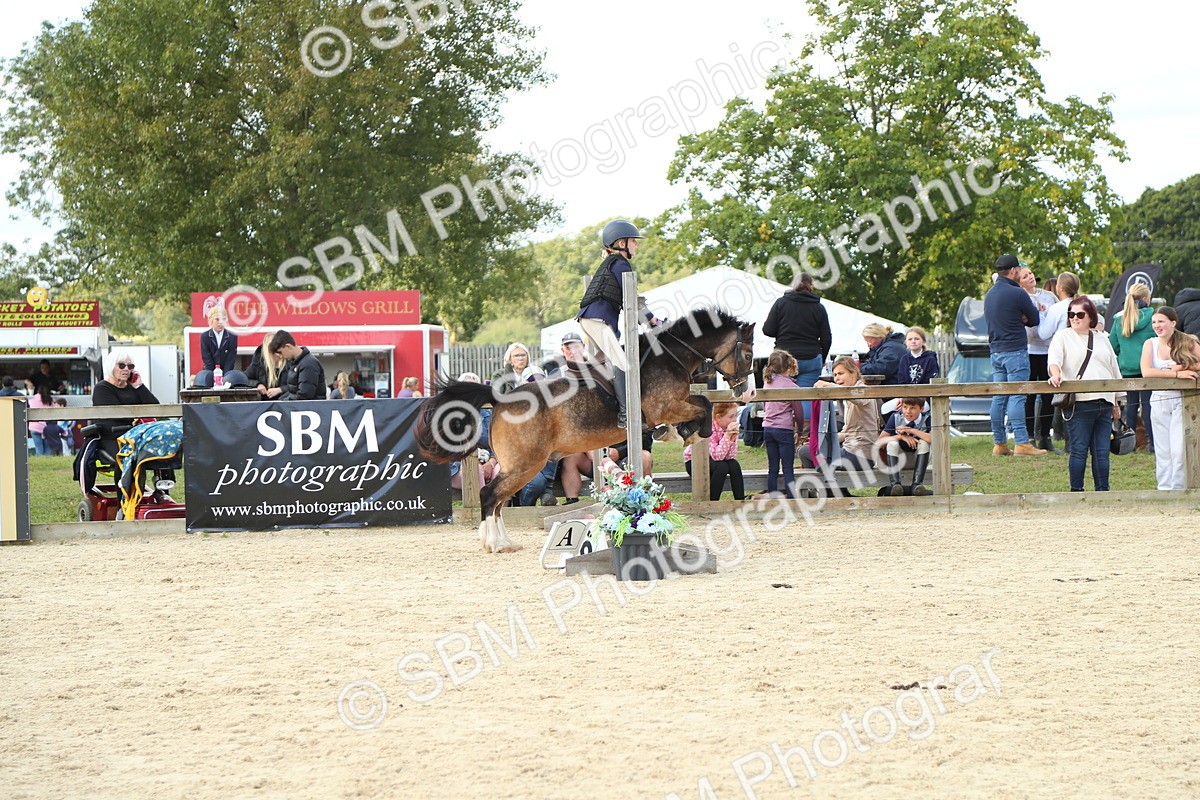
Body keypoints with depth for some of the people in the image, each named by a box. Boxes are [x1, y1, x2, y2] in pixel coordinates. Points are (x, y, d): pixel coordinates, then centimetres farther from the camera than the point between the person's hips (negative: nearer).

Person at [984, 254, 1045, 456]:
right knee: (1016, 397, -10)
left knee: (999, 398, 8)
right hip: (1015, 350, -8)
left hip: (995, 350, 8)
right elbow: (1035, 319, -5)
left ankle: (999, 443, 10)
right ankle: (1022, 443, -12)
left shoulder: (989, 295, 14)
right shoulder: (1017, 293, -12)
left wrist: (1019, 320, 3)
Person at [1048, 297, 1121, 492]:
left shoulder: (1102, 339, 20)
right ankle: (1076, 491, 1)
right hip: (1079, 403, -4)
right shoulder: (1063, 337, 7)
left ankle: (1102, 490, 10)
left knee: (1102, 451, 4)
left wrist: (1115, 403, 23)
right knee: (1079, 450, -5)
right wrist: (1056, 373, -35)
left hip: (1103, 403, 4)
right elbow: (1054, 358, -12)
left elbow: (1114, 370, 25)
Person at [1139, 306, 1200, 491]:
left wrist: (1183, 367, -14)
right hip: (1160, 400, 2)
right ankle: (1164, 489, 11)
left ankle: (1179, 489, -1)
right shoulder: (1151, 344, 3)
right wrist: (1177, 374, -18)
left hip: (1182, 401, -2)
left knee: (1179, 451, -9)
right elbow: (1146, 372, -11)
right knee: (1163, 451, 5)